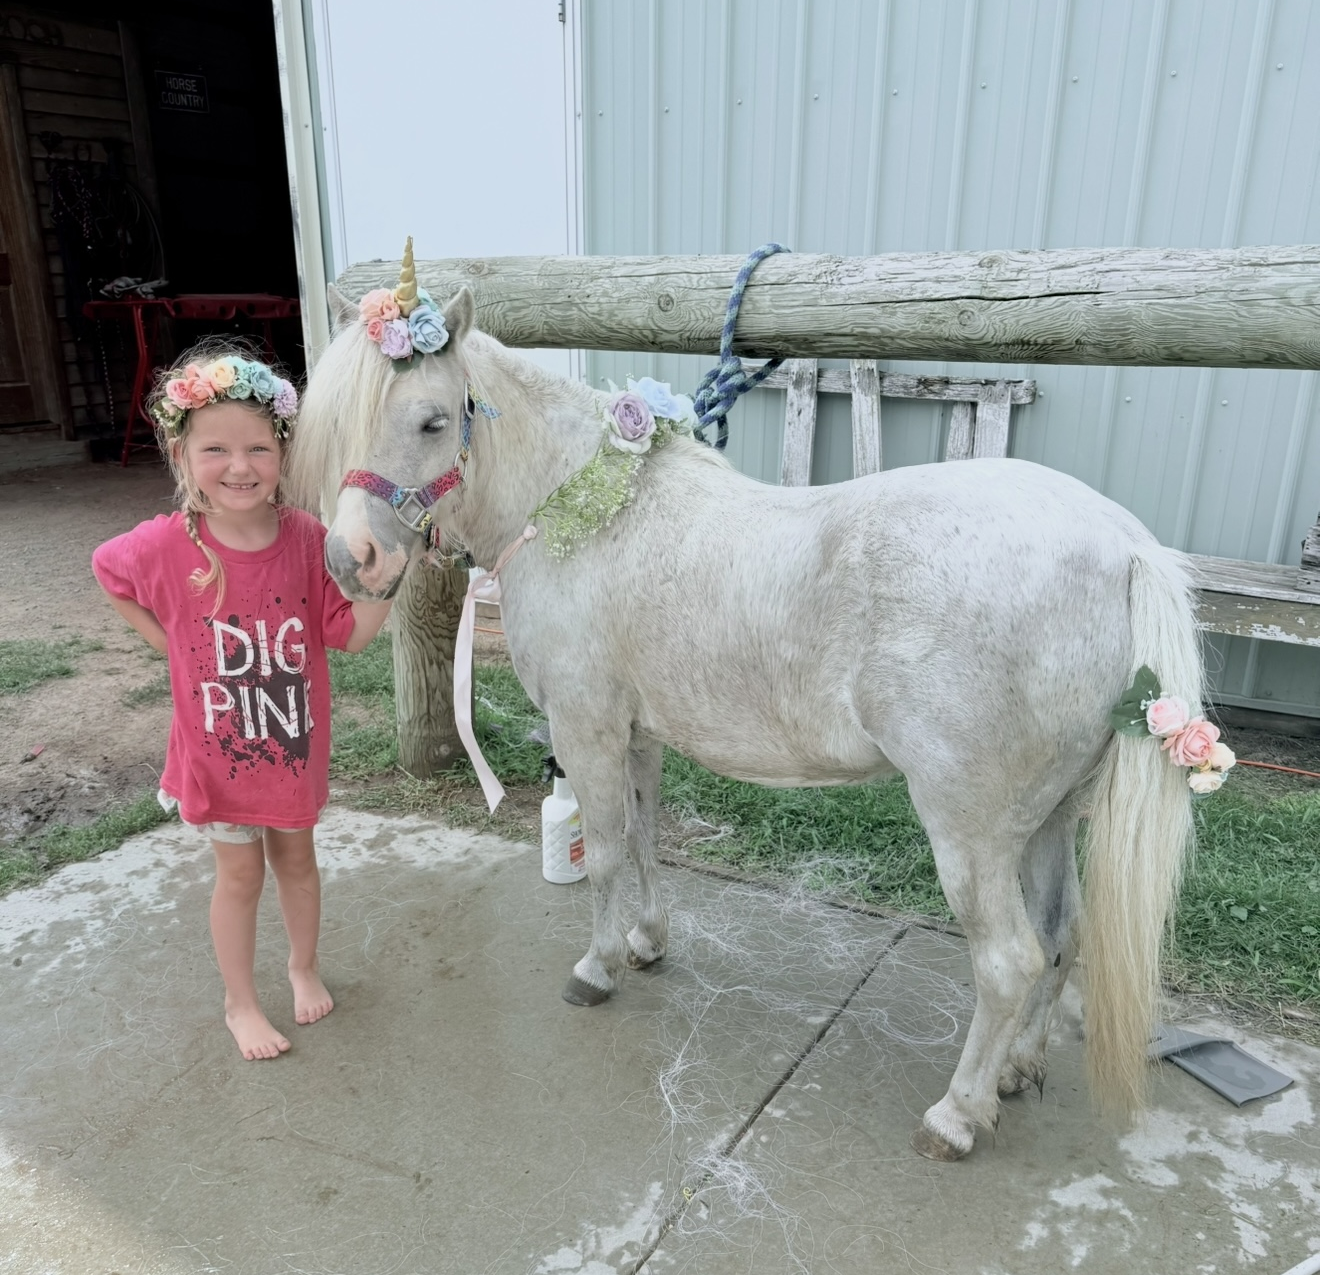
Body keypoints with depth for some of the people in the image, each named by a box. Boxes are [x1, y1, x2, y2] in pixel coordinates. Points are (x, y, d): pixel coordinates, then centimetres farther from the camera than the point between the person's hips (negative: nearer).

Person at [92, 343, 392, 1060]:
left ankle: (304, 967, 47)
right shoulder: (165, 546, -19)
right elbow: (111, 576, 3)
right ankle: (240, 1002, 38)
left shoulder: (307, 539, -17)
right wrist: (169, 642, -4)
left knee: (296, 858, 21)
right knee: (239, 874, 14)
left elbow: (350, 635, -14)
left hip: (295, 740, 2)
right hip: (217, 747, -1)